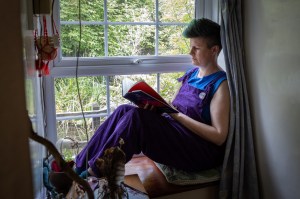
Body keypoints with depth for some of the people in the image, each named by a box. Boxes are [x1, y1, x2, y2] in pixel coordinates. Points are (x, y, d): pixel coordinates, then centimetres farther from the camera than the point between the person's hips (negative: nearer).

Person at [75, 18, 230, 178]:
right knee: (124, 110, -10)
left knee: (138, 116, -27)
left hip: (201, 152, -8)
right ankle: (81, 165, -6)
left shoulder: (220, 84, -10)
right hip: (174, 131, 8)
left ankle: (93, 173, -15)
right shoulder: (191, 73, 14)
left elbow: (219, 136, -16)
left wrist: (179, 116, -18)